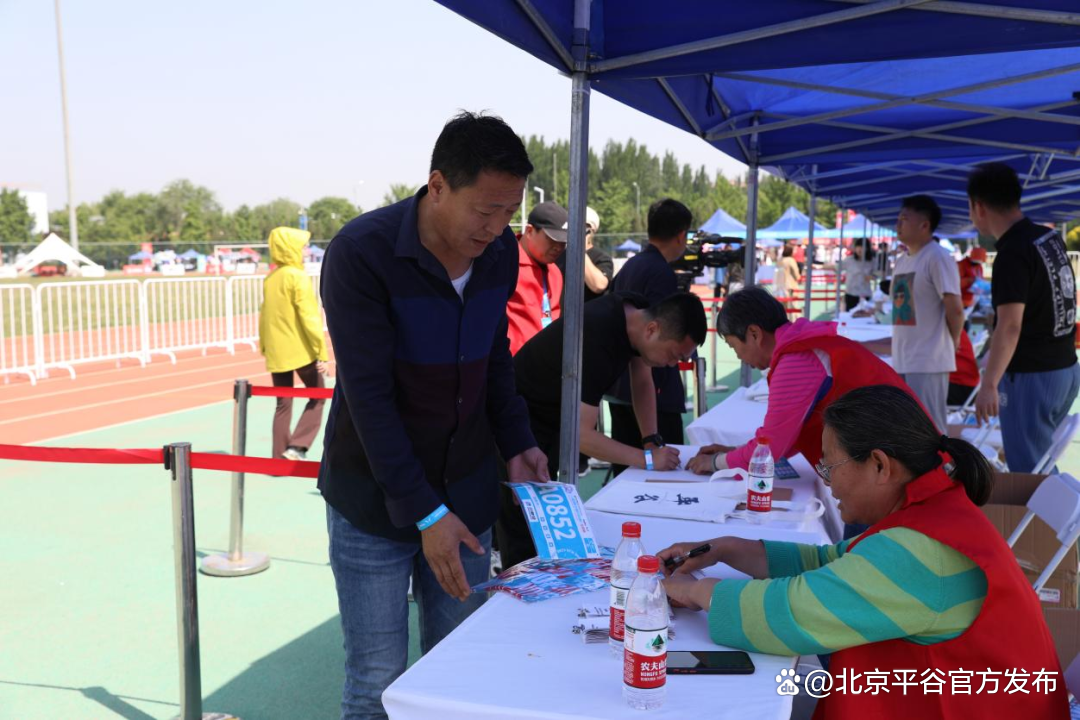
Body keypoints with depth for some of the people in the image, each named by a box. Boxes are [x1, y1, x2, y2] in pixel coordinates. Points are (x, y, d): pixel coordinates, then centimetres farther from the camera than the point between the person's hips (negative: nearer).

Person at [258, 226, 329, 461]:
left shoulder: (269, 279, 10)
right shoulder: (298, 277, -12)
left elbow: (264, 316, 14)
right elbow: (309, 318, -16)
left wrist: (264, 347, 22)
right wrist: (322, 352, -16)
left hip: (276, 352, 7)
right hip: (301, 350, -6)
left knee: (283, 404, 12)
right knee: (317, 396, 9)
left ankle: (280, 458, 12)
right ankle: (297, 446, -1)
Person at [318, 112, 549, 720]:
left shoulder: (501, 252, -2)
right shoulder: (361, 253, -20)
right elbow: (368, 396, -21)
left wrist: (516, 442, 0)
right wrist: (423, 512, -22)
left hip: (466, 491, 5)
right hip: (376, 503, -4)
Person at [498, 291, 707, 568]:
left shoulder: (637, 312, -10)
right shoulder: (597, 340, -35)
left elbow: (642, 381, 5)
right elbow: (580, 434, -33)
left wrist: (652, 441, -5)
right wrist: (648, 458, -27)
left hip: (552, 423, 9)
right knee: (526, 541, -4)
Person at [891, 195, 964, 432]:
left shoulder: (937, 257, -13)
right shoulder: (901, 262, 15)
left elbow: (955, 308, -17)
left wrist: (953, 340, -2)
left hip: (928, 362, -9)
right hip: (901, 361, 9)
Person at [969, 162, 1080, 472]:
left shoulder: (1012, 253, -21)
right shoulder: (1051, 238, 6)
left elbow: (1010, 327, -29)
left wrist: (989, 385, -32)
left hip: (1031, 377, -9)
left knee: (1027, 472, 0)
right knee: (1042, 464, 22)